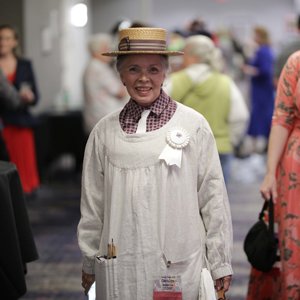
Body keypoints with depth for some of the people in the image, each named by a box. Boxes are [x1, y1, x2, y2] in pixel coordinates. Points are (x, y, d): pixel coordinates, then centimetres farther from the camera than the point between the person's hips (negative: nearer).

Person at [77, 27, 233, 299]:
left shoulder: (193, 125, -5)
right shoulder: (105, 131, 3)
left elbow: (213, 196, -2)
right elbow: (92, 202, 10)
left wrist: (221, 263, 0)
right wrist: (89, 262, 14)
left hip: (179, 266, -2)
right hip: (121, 267, 2)